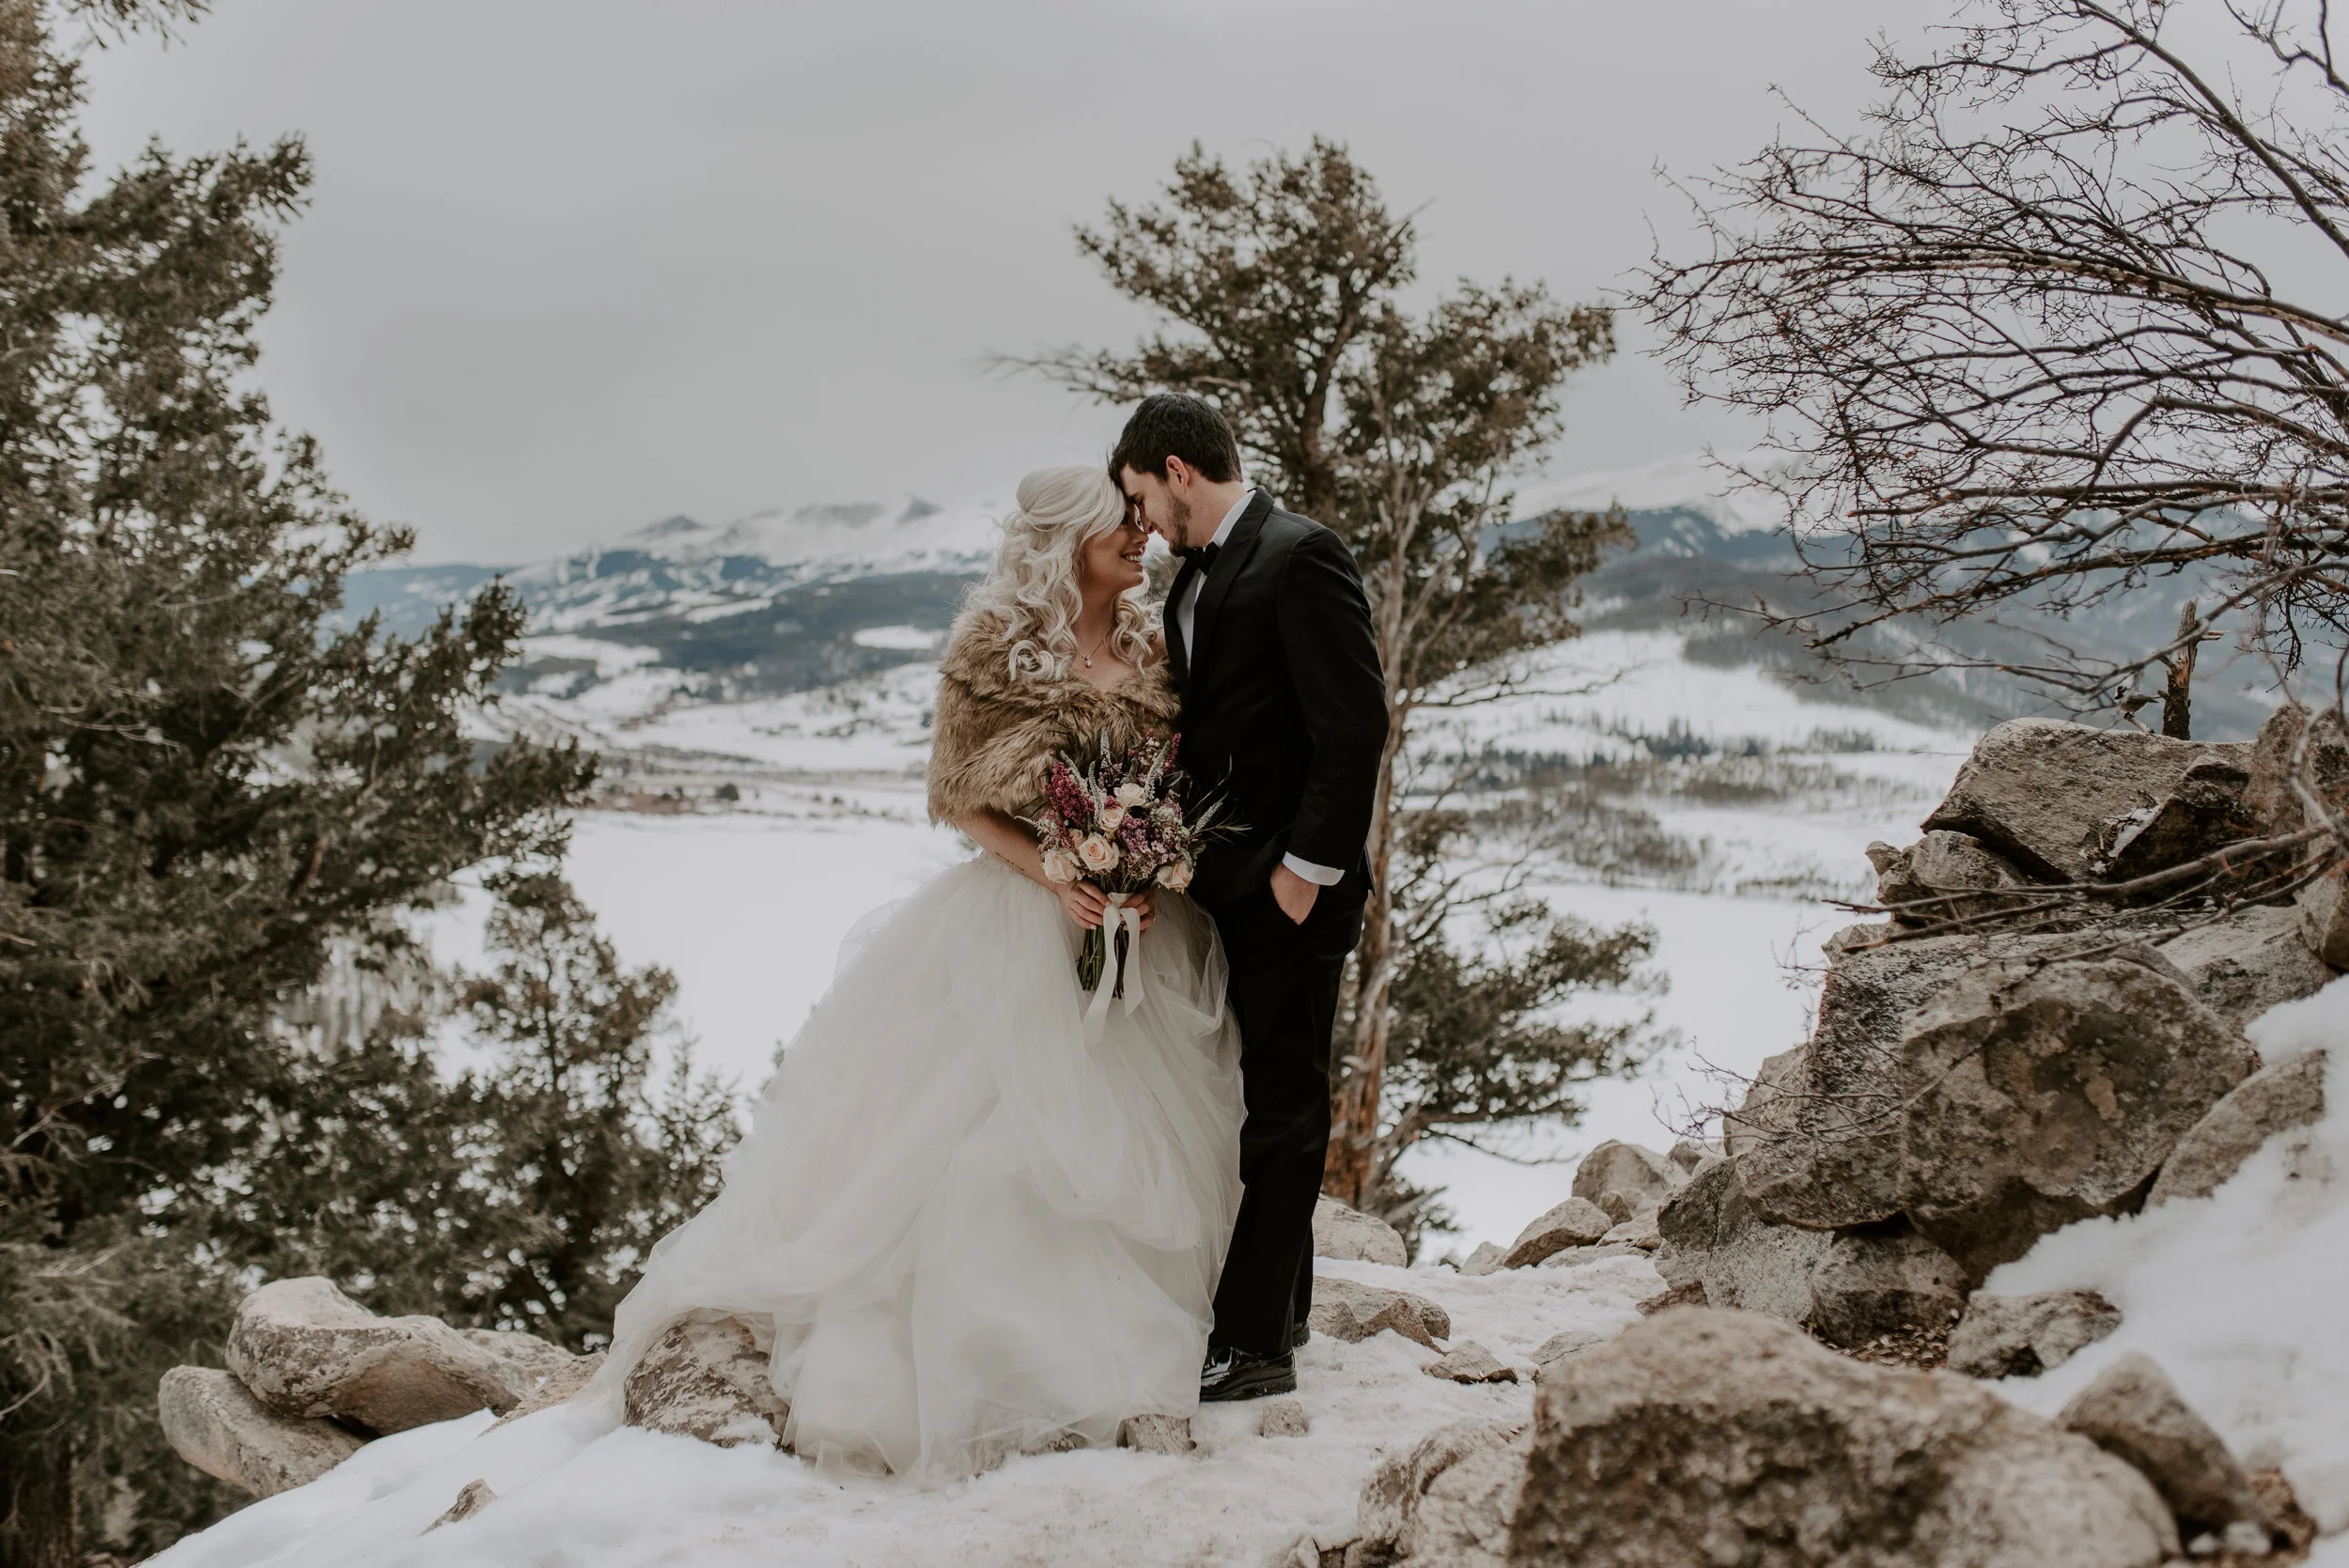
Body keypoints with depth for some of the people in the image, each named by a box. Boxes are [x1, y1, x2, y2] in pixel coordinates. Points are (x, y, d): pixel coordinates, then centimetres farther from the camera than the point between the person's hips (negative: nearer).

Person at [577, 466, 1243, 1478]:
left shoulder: (1152, 647, 7)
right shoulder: (997, 644, -6)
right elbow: (959, 796, -5)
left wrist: (1151, 880, -9)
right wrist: (1056, 876, -17)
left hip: (1144, 927, 5)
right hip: (1021, 917, -4)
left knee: (1136, 1140, 6)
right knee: (998, 1130, -3)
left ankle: (1110, 1354, 18)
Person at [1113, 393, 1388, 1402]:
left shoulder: (1301, 558, -13)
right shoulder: (1195, 579, 15)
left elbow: (1354, 727, -18)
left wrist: (1304, 872, -18)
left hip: (1290, 891, -9)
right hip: (1222, 887, 9)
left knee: (1282, 1110, -3)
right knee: (1267, 1101, 16)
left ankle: (1253, 1345, 1)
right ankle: (1280, 1306, 27)